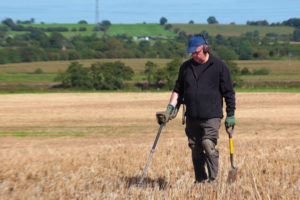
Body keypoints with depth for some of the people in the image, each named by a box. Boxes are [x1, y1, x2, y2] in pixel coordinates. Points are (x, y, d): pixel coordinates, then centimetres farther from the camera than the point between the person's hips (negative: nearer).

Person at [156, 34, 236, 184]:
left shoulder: (219, 66, 0)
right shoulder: (186, 67, 12)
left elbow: (229, 92, 3)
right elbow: (178, 89, 18)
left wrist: (230, 115, 0)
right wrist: (170, 107, 5)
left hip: (211, 116, -4)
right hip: (192, 117, 5)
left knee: (209, 146, -16)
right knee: (195, 149, 7)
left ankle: (213, 180, -7)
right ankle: (200, 180, 19)